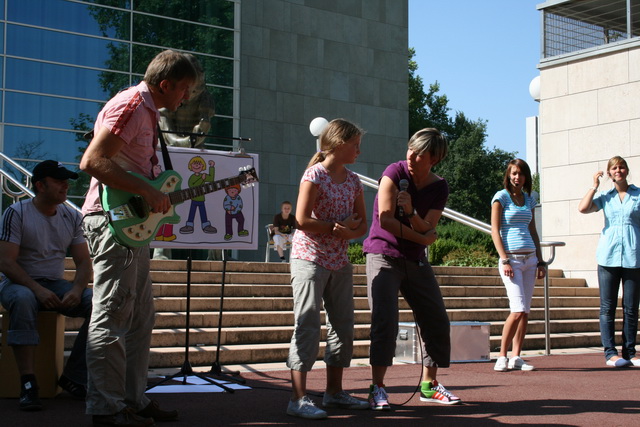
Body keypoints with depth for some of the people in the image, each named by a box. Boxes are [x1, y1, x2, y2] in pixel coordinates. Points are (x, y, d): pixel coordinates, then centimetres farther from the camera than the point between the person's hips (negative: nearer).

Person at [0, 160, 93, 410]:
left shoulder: (72, 217, 8)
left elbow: (83, 262, 7)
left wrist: (77, 289, -15)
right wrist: (38, 290, -27)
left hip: (56, 285, 5)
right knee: (23, 300, -41)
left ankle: (73, 378, -13)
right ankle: (28, 384, -38)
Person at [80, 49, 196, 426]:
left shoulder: (148, 110, 18)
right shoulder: (131, 106, -13)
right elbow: (92, 162, -23)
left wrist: (159, 196, 13)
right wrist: (147, 191, -21)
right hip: (112, 219, -11)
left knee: (141, 316, 13)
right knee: (112, 316, -6)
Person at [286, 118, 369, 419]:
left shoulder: (353, 181, 11)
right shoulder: (314, 175, -10)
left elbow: (362, 225, 9)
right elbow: (302, 220, -17)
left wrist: (349, 232, -13)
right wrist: (338, 227, -12)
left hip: (340, 262, 8)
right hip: (310, 259, -8)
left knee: (343, 325, 10)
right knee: (308, 325, -10)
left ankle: (334, 392, 21)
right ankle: (298, 398, -9)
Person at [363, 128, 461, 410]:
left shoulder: (439, 188, 2)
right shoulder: (395, 172, -9)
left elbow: (428, 230, -7)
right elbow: (386, 220, -14)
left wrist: (410, 212, -26)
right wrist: (421, 237, -9)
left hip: (416, 261, 5)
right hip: (383, 256, -5)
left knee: (437, 320, 5)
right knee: (385, 321, -17)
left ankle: (429, 385, 17)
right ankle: (377, 387, -11)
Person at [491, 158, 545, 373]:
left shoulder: (529, 199, 15)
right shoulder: (501, 197, -2)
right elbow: (495, 231, -7)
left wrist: (540, 261, 13)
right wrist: (505, 260, -15)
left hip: (529, 259, 6)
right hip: (511, 258, -6)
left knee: (525, 311, 3)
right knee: (518, 310, -14)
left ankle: (516, 357, 9)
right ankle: (502, 357, -4)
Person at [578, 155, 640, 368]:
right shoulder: (605, 196, 12)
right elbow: (583, 208, -3)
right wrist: (595, 186, 3)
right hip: (608, 256, 1)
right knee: (607, 307, -1)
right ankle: (610, 353, 0)